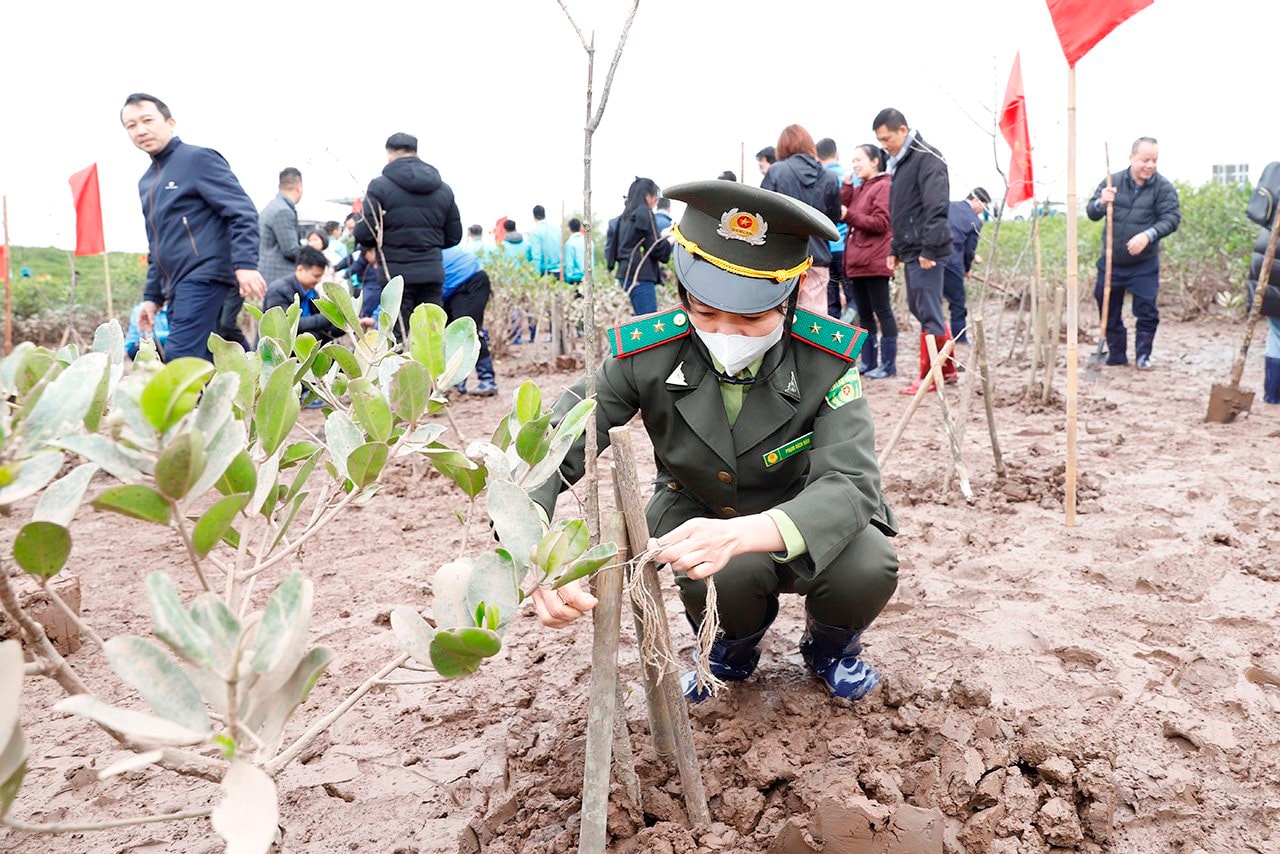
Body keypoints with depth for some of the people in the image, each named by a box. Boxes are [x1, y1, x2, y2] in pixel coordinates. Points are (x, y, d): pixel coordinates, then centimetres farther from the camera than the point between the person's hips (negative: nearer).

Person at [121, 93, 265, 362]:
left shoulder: (198, 158, -3)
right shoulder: (146, 182, 22)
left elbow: (242, 211, -13)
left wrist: (245, 264, -26)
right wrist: (152, 296, 22)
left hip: (204, 279, -8)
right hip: (177, 289, 9)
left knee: (180, 363, -18)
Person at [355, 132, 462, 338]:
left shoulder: (380, 186, -5)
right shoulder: (443, 189, 8)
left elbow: (364, 234, -8)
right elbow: (454, 236, 12)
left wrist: (383, 241, 13)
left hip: (396, 273, -3)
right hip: (432, 274, 4)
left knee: (398, 340, 1)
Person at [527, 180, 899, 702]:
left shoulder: (827, 358, -24)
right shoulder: (644, 353, -23)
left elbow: (850, 483, -34)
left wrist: (742, 534, -54)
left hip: (805, 519, 0)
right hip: (697, 512, 0)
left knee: (865, 571, -31)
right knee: (723, 579, -33)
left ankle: (831, 642, 8)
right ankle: (733, 644, 7)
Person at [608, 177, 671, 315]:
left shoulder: (626, 216, 18)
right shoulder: (644, 212, -7)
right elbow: (656, 248, -10)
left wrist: (662, 235, 24)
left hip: (627, 273, 9)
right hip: (640, 275, -9)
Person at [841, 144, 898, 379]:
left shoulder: (884, 186, -7)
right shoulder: (858, 188, 18)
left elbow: (881, 223, -15)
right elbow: (842, 212, 9)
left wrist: (850, 215, -18)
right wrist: (846, 187, 0)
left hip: (874, 261, -8)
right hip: (855, 260, 8)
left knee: (882, 312, -3)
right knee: (864, 314, 12)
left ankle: (888, 364, 1)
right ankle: (868, 362, 19)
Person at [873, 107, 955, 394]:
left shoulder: (927, 158, -11)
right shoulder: (901, 162, 19)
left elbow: (936, 208, -19)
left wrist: (929, 249, -22)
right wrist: (895, 250, 20)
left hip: (924, 251, -10)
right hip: (910, 250, 10)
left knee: (928, 312, -5)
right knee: (919, 308, 14)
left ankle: (929, 376, 3)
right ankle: (947, 368, 24)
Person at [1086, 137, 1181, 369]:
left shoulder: (1164, 187, -7)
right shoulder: (1113, 182, 0)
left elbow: (1171, 218, -14)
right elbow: (1091, 213, 0)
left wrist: (1148, 235, -31)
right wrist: (1101, 203, -23)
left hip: (1144, 265, -2)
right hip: (1111, 262, 3)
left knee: (1147, 311, -1)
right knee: (1109, 312, 10)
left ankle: (1143, 356, 15)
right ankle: (1116, 355, 25)